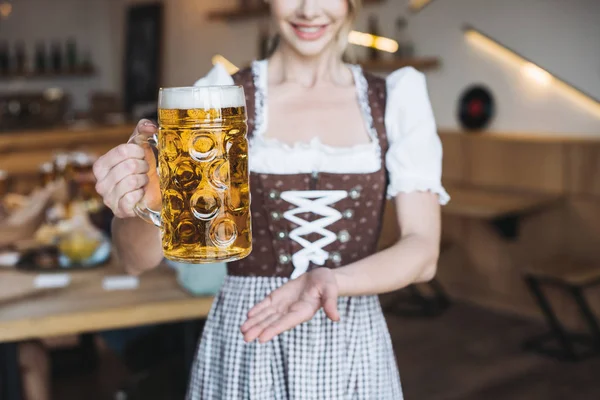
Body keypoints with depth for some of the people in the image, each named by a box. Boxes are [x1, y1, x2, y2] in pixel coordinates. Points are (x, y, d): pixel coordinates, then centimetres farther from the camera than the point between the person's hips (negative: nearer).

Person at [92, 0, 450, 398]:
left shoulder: (400, 97, -1)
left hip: (355, 352, 2)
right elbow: (141, 257, -10)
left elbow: (423, 252, -8)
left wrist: (331, 281, -26)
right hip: (245, 352, -1)